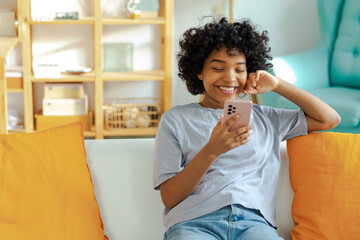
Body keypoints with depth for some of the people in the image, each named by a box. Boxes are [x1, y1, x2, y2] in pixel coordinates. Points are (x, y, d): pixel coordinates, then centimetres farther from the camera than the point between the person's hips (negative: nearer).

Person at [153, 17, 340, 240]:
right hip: (193, 221, -2)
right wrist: (211, 151, -12)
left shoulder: (264, 118, 22)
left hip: (254, 221, 3)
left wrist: (277, 85, 16)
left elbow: (330, 119, 21)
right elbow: (169, 198, 4)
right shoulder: (175, 119, 13)